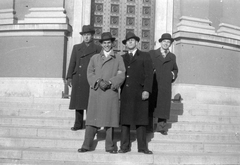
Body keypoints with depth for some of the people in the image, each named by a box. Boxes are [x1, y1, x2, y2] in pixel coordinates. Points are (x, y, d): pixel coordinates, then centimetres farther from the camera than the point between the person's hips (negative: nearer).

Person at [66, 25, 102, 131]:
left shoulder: (97, 49, 8)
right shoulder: (76, 48, 15)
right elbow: (72, 63, 11)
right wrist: (69, 77, 1)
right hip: (78, 79, 3)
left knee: (90, 102, -3)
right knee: (78, 101, 5)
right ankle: (78, 124, 14)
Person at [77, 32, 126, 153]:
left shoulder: (118, 58, 10)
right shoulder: (94, 58, 15)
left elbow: (121, 75, 1)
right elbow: (90, 73, 6)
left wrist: (109, 82, -13)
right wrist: (98, 82, -11)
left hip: (111, 93, -1)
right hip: (96, 92, 1)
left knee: (110, 119, 2)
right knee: (92, 119, 1)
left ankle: (110, 146, 13)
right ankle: (87, 145, 8)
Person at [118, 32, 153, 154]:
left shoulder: (145, 56, 8)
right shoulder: (122, 58, 18)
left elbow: (149, 74, -1)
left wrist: (147, 90, -11)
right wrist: (118, 88, 0)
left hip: (140, 93, -3)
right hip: (125, 93, 3)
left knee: (141, 120, 0)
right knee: (124, 119, 1)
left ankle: (142, 147, 5)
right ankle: (125, 146, 7)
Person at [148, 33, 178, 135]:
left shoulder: (172, 56, 19)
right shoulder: (152, 53, 12)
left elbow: (175, 69, 28)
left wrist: (174, 74, 8)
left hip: (166, 85, 2)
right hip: (152, 84, -2)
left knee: (164, 105, -1)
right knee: (150, 105, -1)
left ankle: (162, 126, 6)